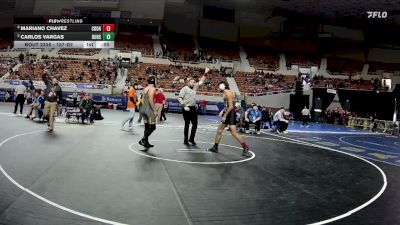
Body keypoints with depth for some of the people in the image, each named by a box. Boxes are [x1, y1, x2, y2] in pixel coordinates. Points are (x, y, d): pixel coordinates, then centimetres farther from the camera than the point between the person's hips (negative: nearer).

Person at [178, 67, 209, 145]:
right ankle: (185, 140, 12)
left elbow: (201, 82, 12)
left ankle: (191, 139, 21)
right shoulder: (184, 88, -6)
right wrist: (184, 106, -19)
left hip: (193, 108, 6)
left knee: (195, 124, 7)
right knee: (187, 124, 1)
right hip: (186, 109, -6)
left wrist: (205, 73, 2)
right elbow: (180, 98, -10)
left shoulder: (195, 87, 12)